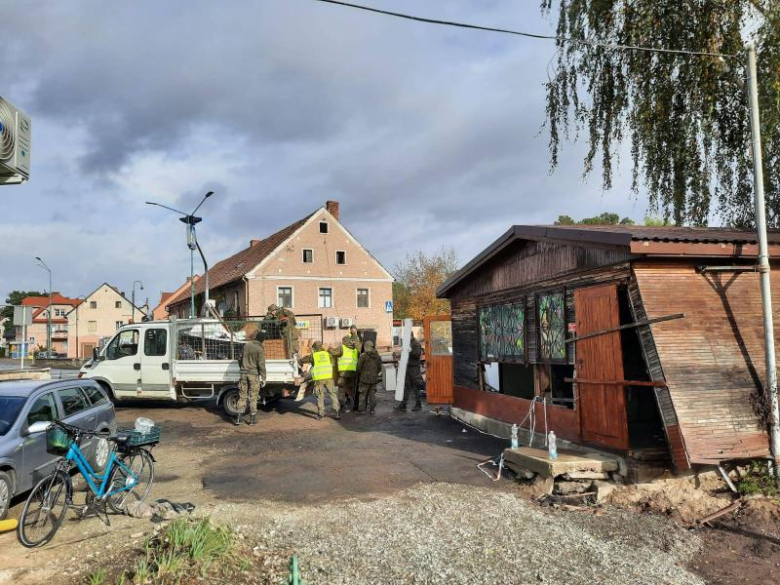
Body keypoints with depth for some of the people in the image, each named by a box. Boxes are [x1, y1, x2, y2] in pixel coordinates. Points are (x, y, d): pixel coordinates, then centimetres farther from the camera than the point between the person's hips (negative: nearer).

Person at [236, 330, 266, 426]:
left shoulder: (246, 345, 7)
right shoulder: (260, 349, -11)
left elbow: (241, 359, 16)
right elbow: (261, 365, -14)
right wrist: (263, 378, -9)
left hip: (244, 373, 5)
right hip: (254, 374, -5)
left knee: (242, 396, 8)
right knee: (253, 396, 4)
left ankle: (239, 417, 3)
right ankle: (252, 418, 8)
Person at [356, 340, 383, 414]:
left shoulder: (363, 356, -12)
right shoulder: (377, 356, 6)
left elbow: (359, 367, -8)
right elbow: (379, 368, 12)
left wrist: (358, 373, 10)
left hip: (364, 378, -5)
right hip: (374, 378, 5)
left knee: (362, 394, 2)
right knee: (372, 394, 10)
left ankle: (361, 410, 4)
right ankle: (372, 409, 12)